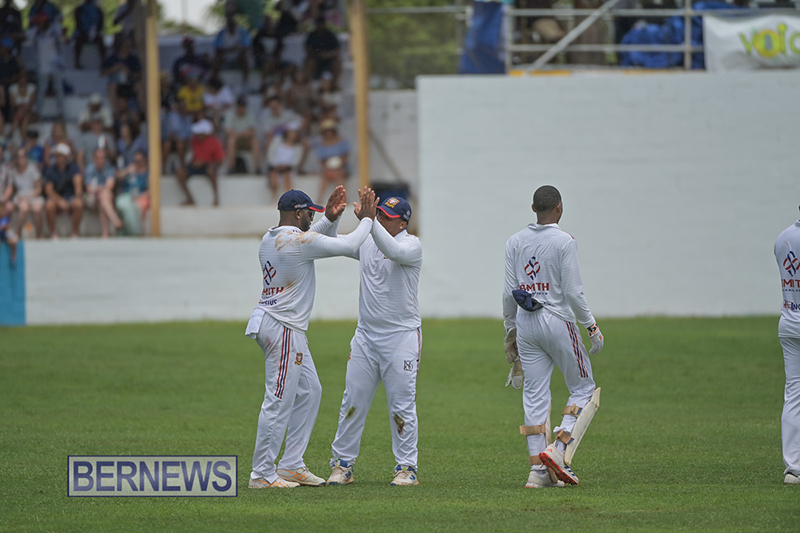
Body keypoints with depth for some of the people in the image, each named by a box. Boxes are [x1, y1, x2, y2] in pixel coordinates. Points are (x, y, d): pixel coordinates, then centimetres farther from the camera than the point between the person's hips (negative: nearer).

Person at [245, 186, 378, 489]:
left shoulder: (270, 239, 12)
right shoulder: (299, 241, -17)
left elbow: (320, 242, 26)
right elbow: (348, 246, -12)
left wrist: (331, 218, 10)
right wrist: (367, 219, 2)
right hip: (282, 328, -10)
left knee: (309, 391, 16)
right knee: (279, 401, -7)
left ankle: (292, 466, 18)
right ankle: (262, 474, -6)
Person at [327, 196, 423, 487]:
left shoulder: (412, 245, -9)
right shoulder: (366, 242, 9)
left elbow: (394, 251, -31)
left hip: (402, 335, -5)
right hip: (366, 334, 5)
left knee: (402, 405, -2)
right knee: (353, 400, 5)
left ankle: (407, 467, 5)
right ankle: (342, 464, 11)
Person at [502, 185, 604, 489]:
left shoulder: (515, 242, 7)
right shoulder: (564, 242, -9)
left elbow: (509, 293, 7)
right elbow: (573, 292, -12)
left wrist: (510, 331, 17)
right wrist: (592, 327, -3)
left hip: (526, 324, 5)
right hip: (558, 322, -5)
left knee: (535, 396, 6)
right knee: (583, 388, 9)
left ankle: (538, 469, 1)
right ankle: (558, 450, -9)